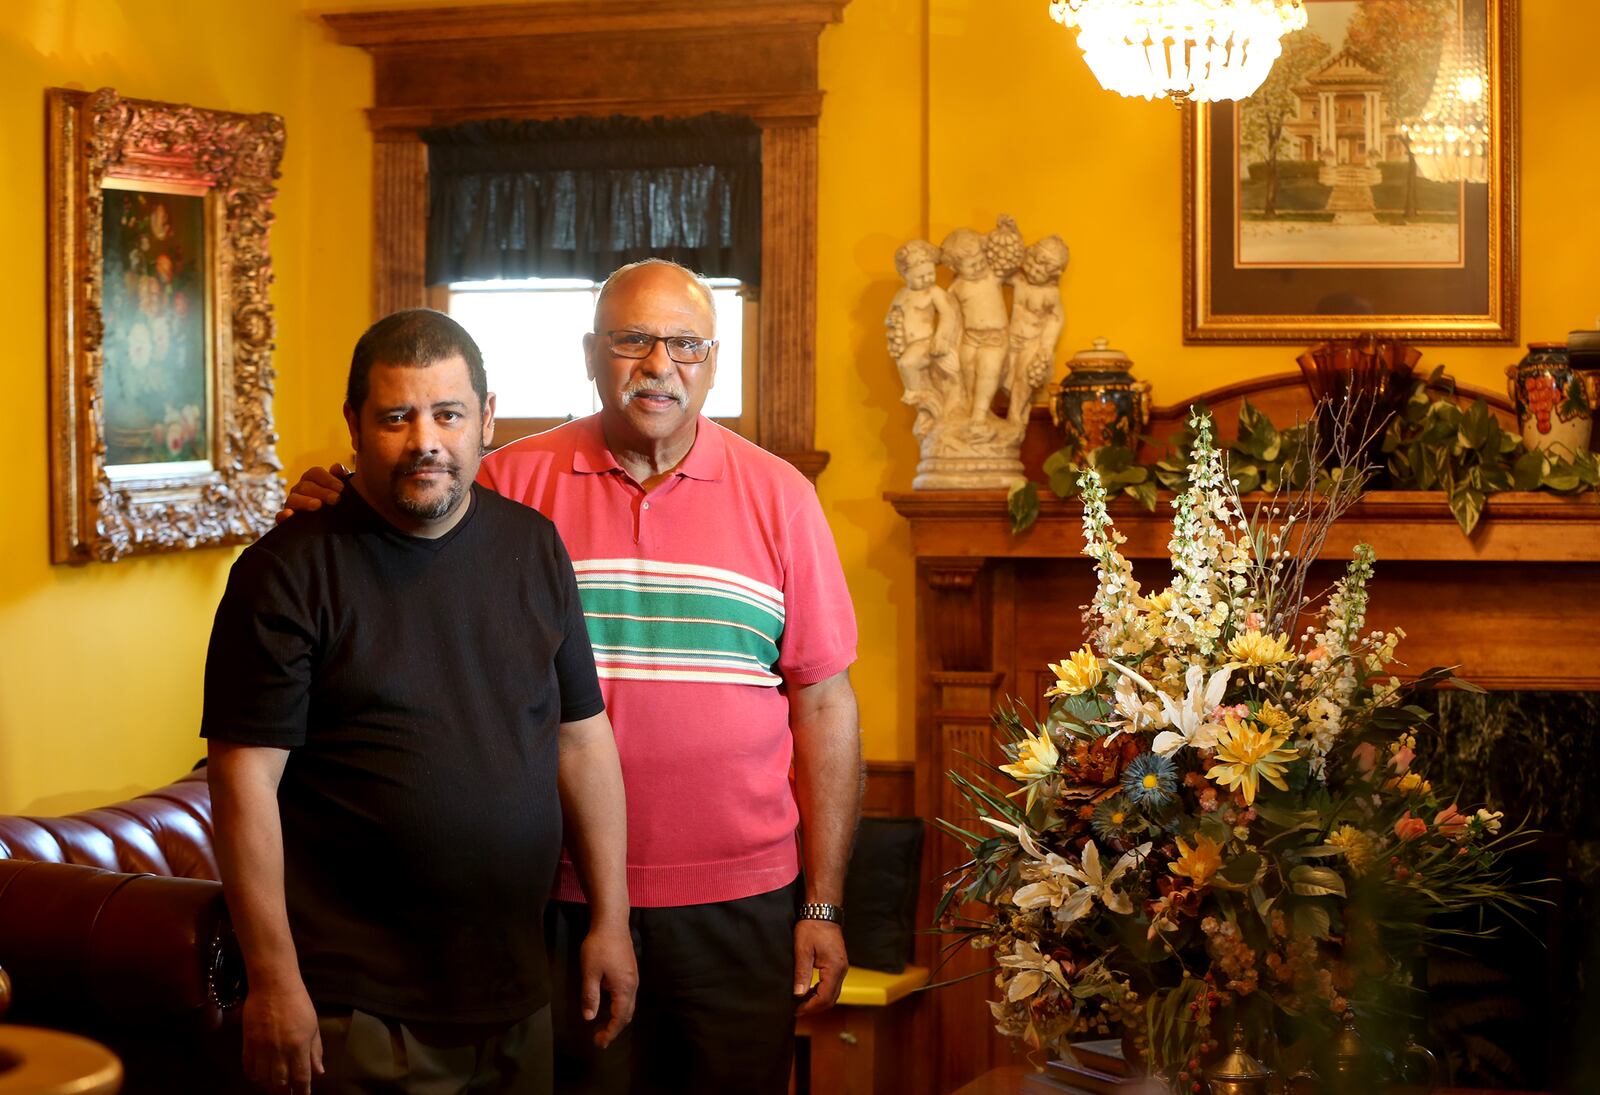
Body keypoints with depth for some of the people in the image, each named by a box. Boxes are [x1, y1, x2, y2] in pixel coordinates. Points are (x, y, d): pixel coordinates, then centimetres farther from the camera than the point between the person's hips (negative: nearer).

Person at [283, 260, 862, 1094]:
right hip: (564, 901, 0)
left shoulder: (779, 496, 2)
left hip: (740, 902, 1)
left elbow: (824, 705, 3)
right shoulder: (509, 485, 1)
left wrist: (823, 906, 0)